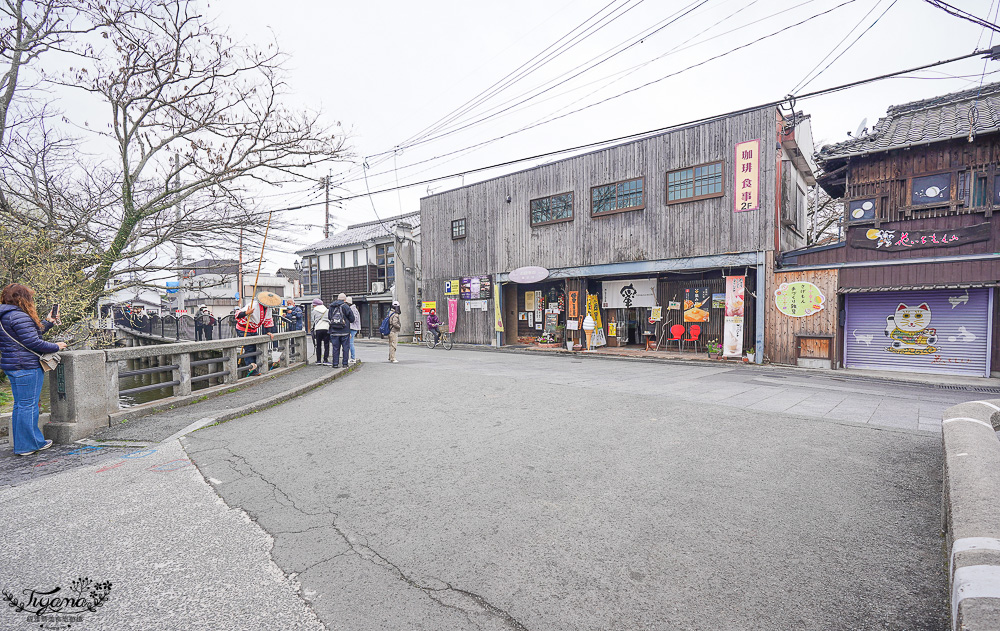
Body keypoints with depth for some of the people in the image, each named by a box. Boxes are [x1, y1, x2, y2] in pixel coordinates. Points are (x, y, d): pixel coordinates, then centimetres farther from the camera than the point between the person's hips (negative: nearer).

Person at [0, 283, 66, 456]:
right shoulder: (19, 316, -17)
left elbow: (32, 333, 19)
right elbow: (33, 342, -19)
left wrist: (48, 322, 21)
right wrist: (56, 346, -6)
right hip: (26, 366, -11)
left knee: (20, 405, 16)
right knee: (28, 405, -3)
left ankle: (21, 443, 25)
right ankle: (28, 445, 4)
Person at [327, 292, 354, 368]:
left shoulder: (331, 307, 8)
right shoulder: (345, 306, -6)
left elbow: (329, 318, 16)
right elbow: (352, 319, -3)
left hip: (334, 331, 4)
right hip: (345, 331, -4)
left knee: (335, 348, 8)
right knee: (345, 347, 5)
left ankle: (335, 363, 8)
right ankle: (345, 363, 5)